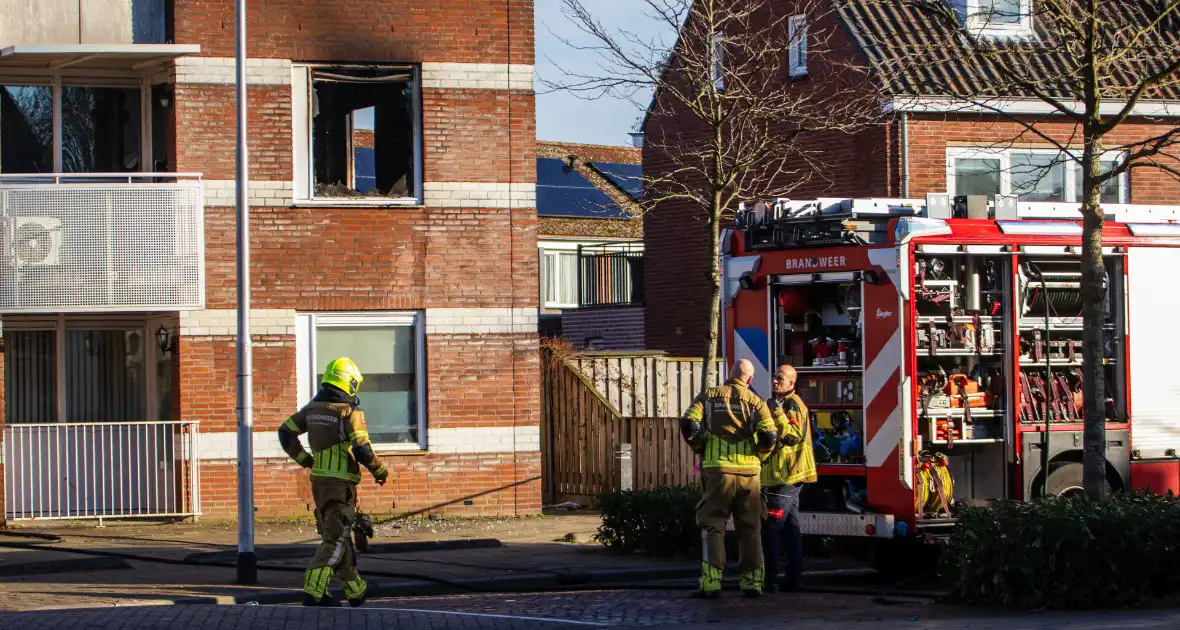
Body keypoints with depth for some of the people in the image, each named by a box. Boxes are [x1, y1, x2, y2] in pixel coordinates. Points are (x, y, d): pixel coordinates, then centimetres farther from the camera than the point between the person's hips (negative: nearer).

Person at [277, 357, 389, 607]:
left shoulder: (313, 407, 8)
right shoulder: (350, 412, -14)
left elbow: (286, 432, 15)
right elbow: (362, 449, -19)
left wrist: (304, 460, 24)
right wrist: (380, 470, -2)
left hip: (319, 480, 8)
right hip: (341, 483, -8)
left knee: (340, 536, 18)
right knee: (334, 539, -6)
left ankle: (355, 591, 28)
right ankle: (313, 592, -16)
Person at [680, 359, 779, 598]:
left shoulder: (709, 396, 6)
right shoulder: (755, 401, 5)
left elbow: (688, 424, -7)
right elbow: (769, 436, -8)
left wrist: (701, 449, 10)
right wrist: (758, 457, 11)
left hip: (718, 471, -1)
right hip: (749, 472, 1)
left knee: (713, 527, 4)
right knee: (749, 529, 11)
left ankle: (711, 582, -4)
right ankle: (752, 581, 8)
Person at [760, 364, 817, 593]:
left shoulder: (791, 405, -12)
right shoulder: (783, 404, 21)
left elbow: (793, 436, -24)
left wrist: (777, 413, -27)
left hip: (785, 476, -11)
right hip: (790, 478, 11)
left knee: (772, 527, -11)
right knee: (790, 527, 10)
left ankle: (770, 579, -13)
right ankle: (792, 578, 12)